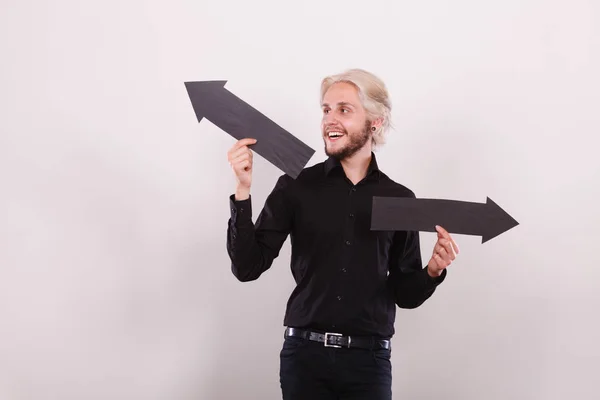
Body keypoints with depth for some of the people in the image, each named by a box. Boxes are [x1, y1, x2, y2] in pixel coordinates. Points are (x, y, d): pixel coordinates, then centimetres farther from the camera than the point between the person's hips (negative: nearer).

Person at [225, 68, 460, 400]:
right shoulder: (296, 186, -1)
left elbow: (405, 295, 8)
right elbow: (247, 267, -7)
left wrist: (432, 272, -12)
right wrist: (242, 190, -15)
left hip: (369, 360, 1)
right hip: (304, 355, 0)